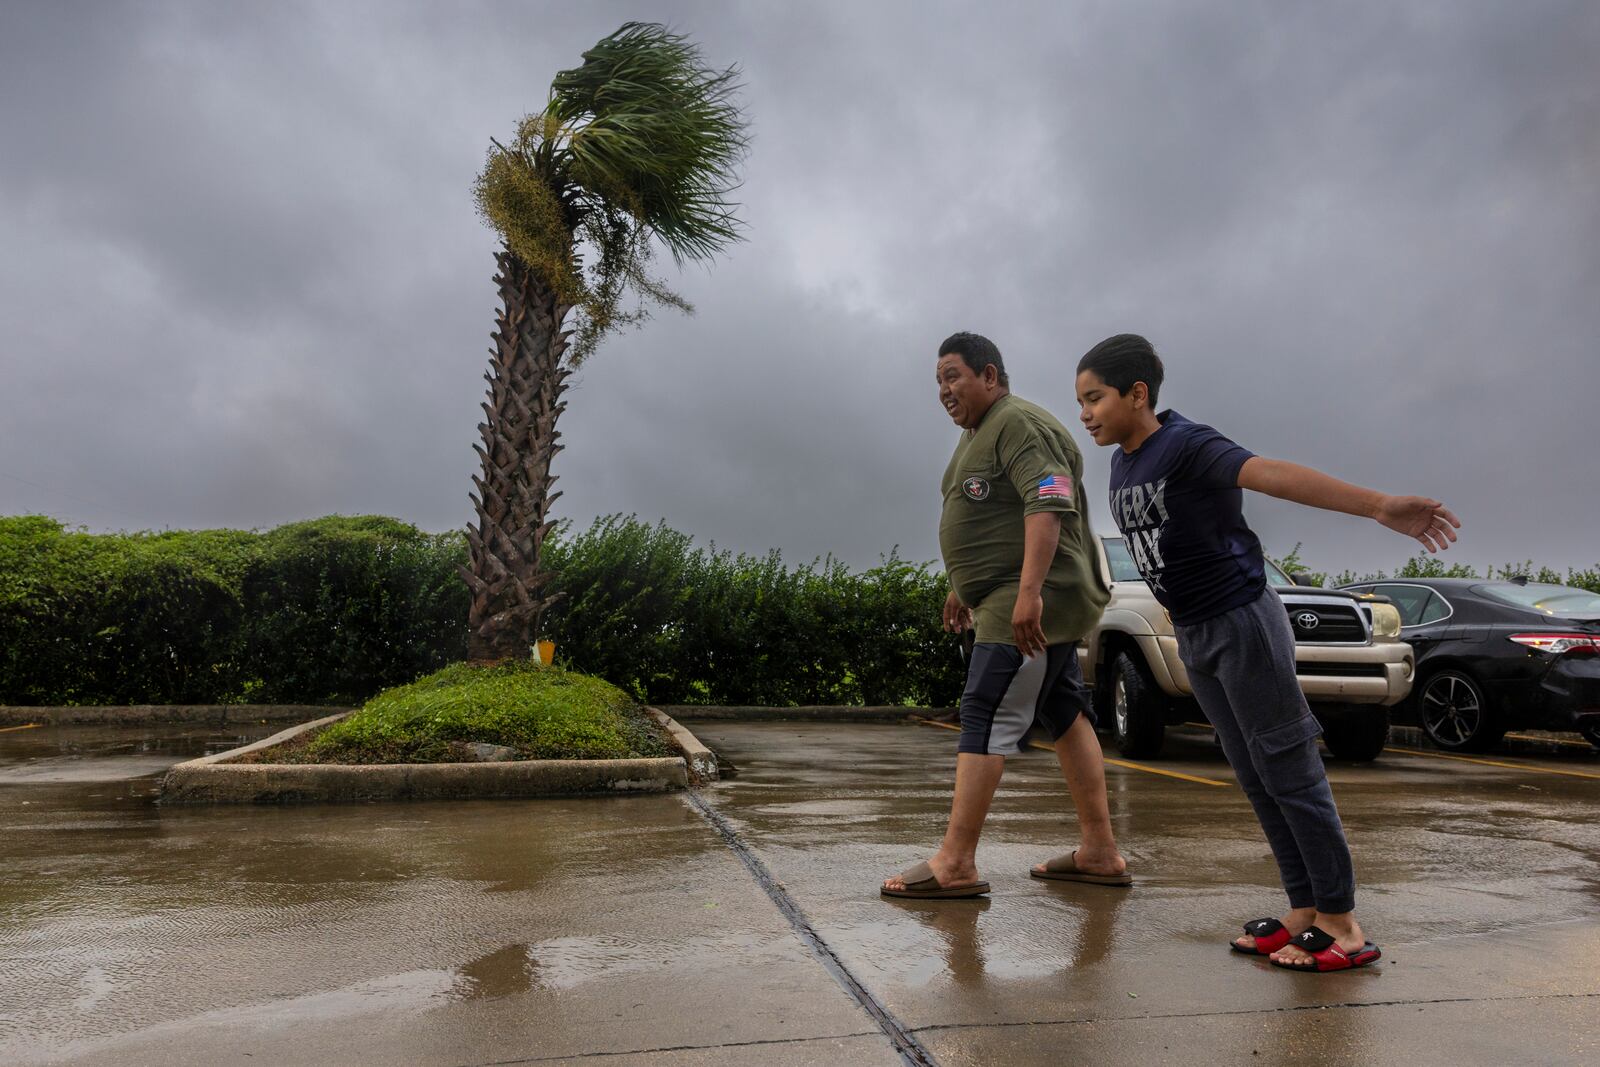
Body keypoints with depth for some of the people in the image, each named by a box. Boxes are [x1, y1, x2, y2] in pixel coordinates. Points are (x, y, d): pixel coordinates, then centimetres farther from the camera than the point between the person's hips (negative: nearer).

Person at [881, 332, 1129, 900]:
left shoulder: (1019, 424, -12)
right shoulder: (978, 432, 21)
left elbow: (1048, 505, -25)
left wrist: (1028, 592, -33)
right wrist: (964, 588, 29)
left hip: (1033, 604, -11)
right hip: (1011, 601, 11)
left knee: (986, 719, -12)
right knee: (1065, 717, 12)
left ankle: (955, 864, -9)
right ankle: (1100, 852, 19)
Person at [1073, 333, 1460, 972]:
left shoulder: (1186, 446, -17)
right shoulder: (1121, 464, 7)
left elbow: (1273, 475, -33)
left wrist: (1380, 506, -45)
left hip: (1242, 621, -8)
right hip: (1193, 636, 8)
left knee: (1288, 770, -1)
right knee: (1254, 777, 12)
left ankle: (1342, 923, 11)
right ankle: (1305, 910, 21)